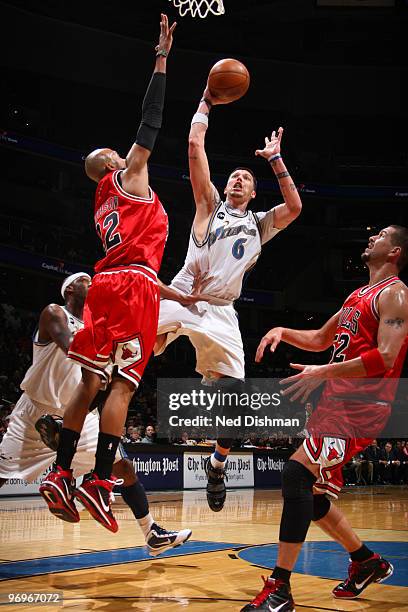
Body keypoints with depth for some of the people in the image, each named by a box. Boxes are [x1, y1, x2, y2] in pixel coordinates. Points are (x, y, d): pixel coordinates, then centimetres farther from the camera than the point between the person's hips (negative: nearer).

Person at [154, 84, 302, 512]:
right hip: (182, 296, -2)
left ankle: (217, 464, 16)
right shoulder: (210, 204, 15)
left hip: (220, 311, 2)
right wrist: (206, 103, 12)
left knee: (233, 390, -7)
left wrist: (274, 159, 10)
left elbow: (295, 207, 5)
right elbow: (195, 145, 8)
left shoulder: (260, 224, 22)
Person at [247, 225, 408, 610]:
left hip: (361, 407, -10)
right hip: (337, 402, 10)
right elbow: (321, 339, 30)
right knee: (310, 492, 13)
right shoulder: (358, 296, 21)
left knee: (297, 474, -24)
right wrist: (282, 332, 11)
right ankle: (367, 562, 31)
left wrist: (324, 372, -23)